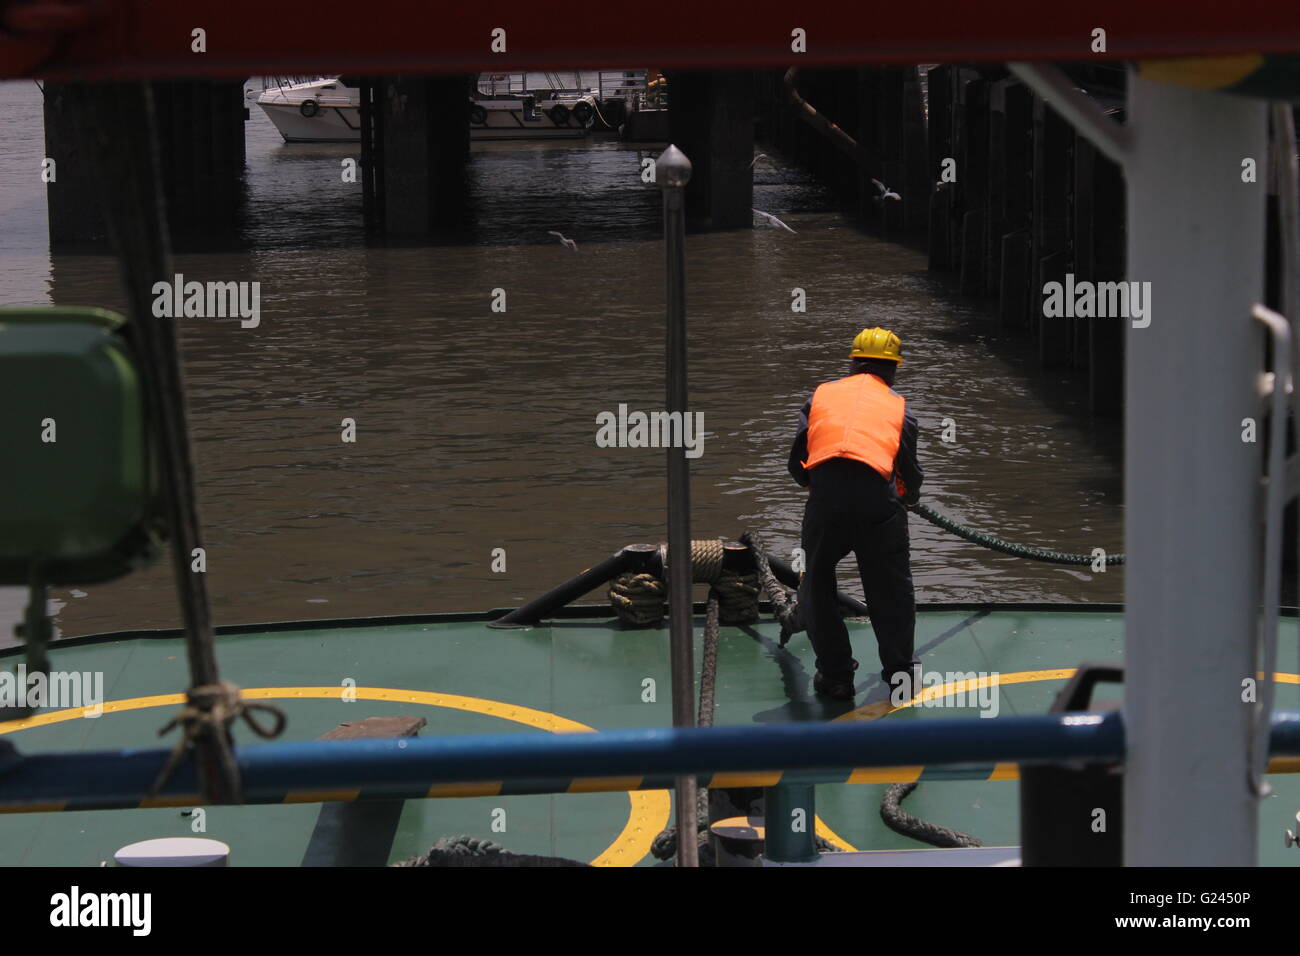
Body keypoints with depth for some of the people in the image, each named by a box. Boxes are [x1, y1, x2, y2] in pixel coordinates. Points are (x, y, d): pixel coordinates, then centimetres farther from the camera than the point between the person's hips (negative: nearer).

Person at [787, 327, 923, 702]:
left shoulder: (822, 395, 21)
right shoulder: (898, 407, 19)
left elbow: (797, 463, 17)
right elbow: (910, 471, 15)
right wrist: (909, 498, 38)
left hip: (825, 492, 0)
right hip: (879, 498, 0)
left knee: (818, 583, 18)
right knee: (891, 588, 17)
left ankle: (835, 675, 21)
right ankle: (900, 674, 25)